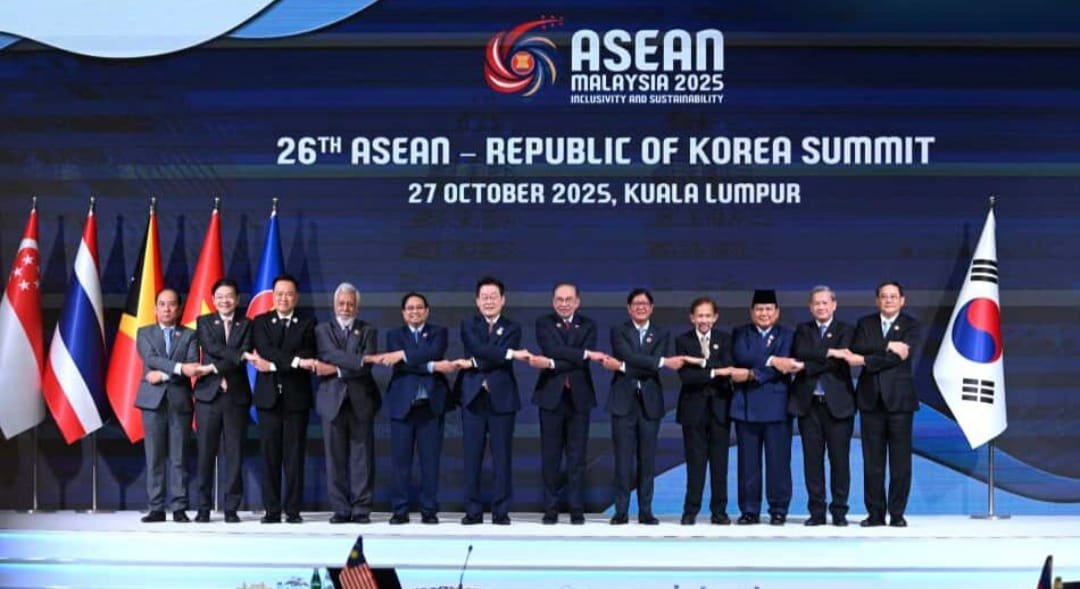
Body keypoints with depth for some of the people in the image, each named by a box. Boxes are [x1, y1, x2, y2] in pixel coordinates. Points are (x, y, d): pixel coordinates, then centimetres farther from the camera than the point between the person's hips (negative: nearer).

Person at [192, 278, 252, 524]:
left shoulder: (246, 325, 9)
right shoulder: (204, 322, 10)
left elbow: (244, 357, -4)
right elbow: (212, 347, -8)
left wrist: (217, 368, -13)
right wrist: (241, 355, -16)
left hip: (236, 395, 0)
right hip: (208, 394, 0)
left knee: (234, 454, 0)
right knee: (205, 453, 0)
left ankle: (232, 508, 6)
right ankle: (203, 507, 7)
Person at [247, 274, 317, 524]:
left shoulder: (307, 324, 7)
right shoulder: (260, 322, 9)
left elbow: (308, 356, -6)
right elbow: (265, 351, -8)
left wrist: (274, 365, -13)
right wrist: (295, 361, -20)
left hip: (296, 397, -1)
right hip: (268, 397, 1)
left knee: (294, 456, -1)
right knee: (270, 456, 1)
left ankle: (293, 510, 4)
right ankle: (272, 510, 6)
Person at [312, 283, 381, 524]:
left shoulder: (368, 331, 10)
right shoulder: (322, 330, 11)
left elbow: (366, 366, -4)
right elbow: (330, 355, -9)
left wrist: (336, 370, -10)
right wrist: (360, 359, -17)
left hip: (360, 400, 0)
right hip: (332, 399, 0)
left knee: (362, 456, -1)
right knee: (335, 457, 0)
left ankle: (361, 509, 3)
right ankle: (340, 509, 5)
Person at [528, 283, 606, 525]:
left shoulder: (588, 325, 6)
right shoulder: (544, 323, 4)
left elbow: (583, 362, -8)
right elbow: (553, 349, -15)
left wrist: (550, 364, -19)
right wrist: (586, 353, -21)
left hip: (578, 396, 1)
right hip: (551, 396, -1)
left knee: (577, 456, 2)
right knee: (550, 456, 2)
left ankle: (577, 510, 7)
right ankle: (550, 509, 8)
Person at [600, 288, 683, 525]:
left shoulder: (662, 334, 8)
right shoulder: (618, 332, 5)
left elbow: (654, 370, -6)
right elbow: (629, 356, -15)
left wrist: (622, 367, -15)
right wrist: (663, 361, -22)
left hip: (650, 401, 2)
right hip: (624, 401, -1)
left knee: (647, 459, 3)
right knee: (623, 458, -2)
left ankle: (645, 511, 9)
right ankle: (621, 511, 3)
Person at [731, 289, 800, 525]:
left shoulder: (786, 335, 8)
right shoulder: (740, 334, 11)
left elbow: (784, 367, -8)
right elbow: (740, 355, -10)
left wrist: (756, 375, -17)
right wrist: (771, 360, -19)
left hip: (777, 406, -1)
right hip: (746, 405, 1)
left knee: (778, 460, -1)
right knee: (748, 461, 4)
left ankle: (778, 510, 7)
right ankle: (749, 510, 10)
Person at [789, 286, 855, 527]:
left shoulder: (845, 330, 5)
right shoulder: (802, 330, 13)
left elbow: (838, 362, -10)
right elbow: (800, 353, -8)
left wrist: (805, 366, -12)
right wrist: (828, 352, -17)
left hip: (837, 403, -2)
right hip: (808, 403, 2)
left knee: (839, 459, -1)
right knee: (812, 459, 3)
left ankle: (839, 511, 7)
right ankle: (816, 512, 9)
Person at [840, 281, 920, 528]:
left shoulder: (910, 325, 4)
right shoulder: (865, 323, 12)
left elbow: (899, 357, -12)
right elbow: (857, 349, -7)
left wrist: (864, 361, -14)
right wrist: (888, 346, -18)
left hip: (899, 398, -2)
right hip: (871, 398, 2)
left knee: (900, 459, -1)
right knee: (872, 459, 3)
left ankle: (897, 513, 6)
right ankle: (875, 513, 9)